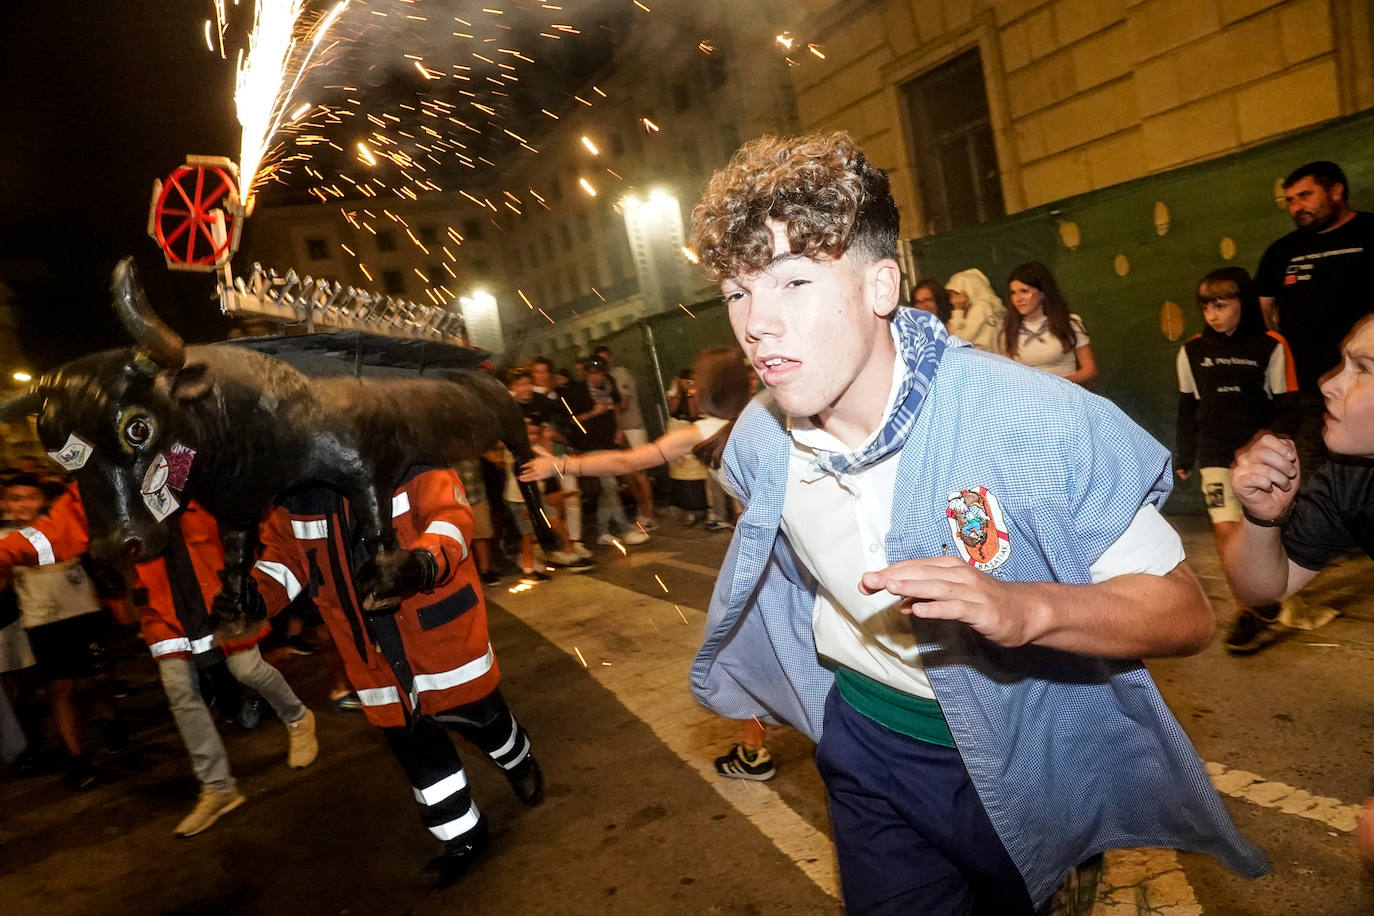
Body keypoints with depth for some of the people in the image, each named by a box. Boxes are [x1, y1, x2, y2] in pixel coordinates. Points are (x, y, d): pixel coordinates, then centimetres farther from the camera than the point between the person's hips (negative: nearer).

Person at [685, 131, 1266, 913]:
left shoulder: (1038, 423, -29)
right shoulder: (759, 442, -14)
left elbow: (1187, 613, -23)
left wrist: (1027, 609, -41)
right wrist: (759, 687, 13)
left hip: (1031, 761, -2)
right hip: (868, 748, 3)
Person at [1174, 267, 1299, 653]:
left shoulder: (1271, 347, -6)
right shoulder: (1192, 351, 2)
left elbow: (1286, 408, -4)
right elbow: (1187, 410, 9)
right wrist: (1183, 458, 12)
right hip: (1216, 455, 2)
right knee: (1226, 528, -6)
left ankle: (1255, 606, 24)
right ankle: (1254, 609, 7)